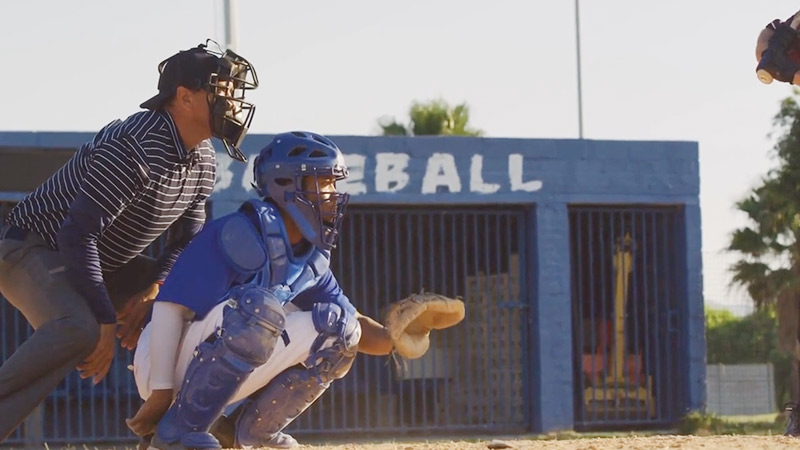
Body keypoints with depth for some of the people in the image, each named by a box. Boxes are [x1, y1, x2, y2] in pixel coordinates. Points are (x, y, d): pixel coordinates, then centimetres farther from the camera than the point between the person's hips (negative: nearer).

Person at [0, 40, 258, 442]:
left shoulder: (202, 159, 1)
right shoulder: (135, 148, -28)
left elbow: (187, 239, 12)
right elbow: (76, 236, -33)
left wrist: (152, 290, -9)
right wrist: (104, 323, -32)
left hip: (105, 263, 10)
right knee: (77, 329, -38)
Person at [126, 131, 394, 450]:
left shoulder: (312, 260, 7)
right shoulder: (240, 233, -19)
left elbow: (353, 325, 9)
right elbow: (170, 309, -22)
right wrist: (160, 394, -26)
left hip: (226, 374, 8)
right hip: (170, 365, -8)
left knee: (336, 326, -3)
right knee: (260, 307, -32)